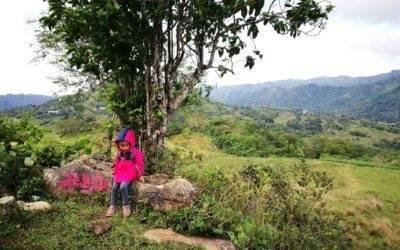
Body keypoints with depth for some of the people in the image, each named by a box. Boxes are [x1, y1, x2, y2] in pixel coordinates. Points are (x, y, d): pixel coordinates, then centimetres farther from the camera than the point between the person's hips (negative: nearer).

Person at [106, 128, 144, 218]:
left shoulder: (136, 152, -9)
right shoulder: (119, 153, 9)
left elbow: (140, 164, -6)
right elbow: (117, 164, 21)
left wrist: (140, 175, -5)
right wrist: (115, 173, 19)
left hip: (130, 174, -6)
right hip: (120, 174, 6)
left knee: (123, 187, -25)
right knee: (114, 188, -6)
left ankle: (126, 206, -9)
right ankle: (113, 206, 12)